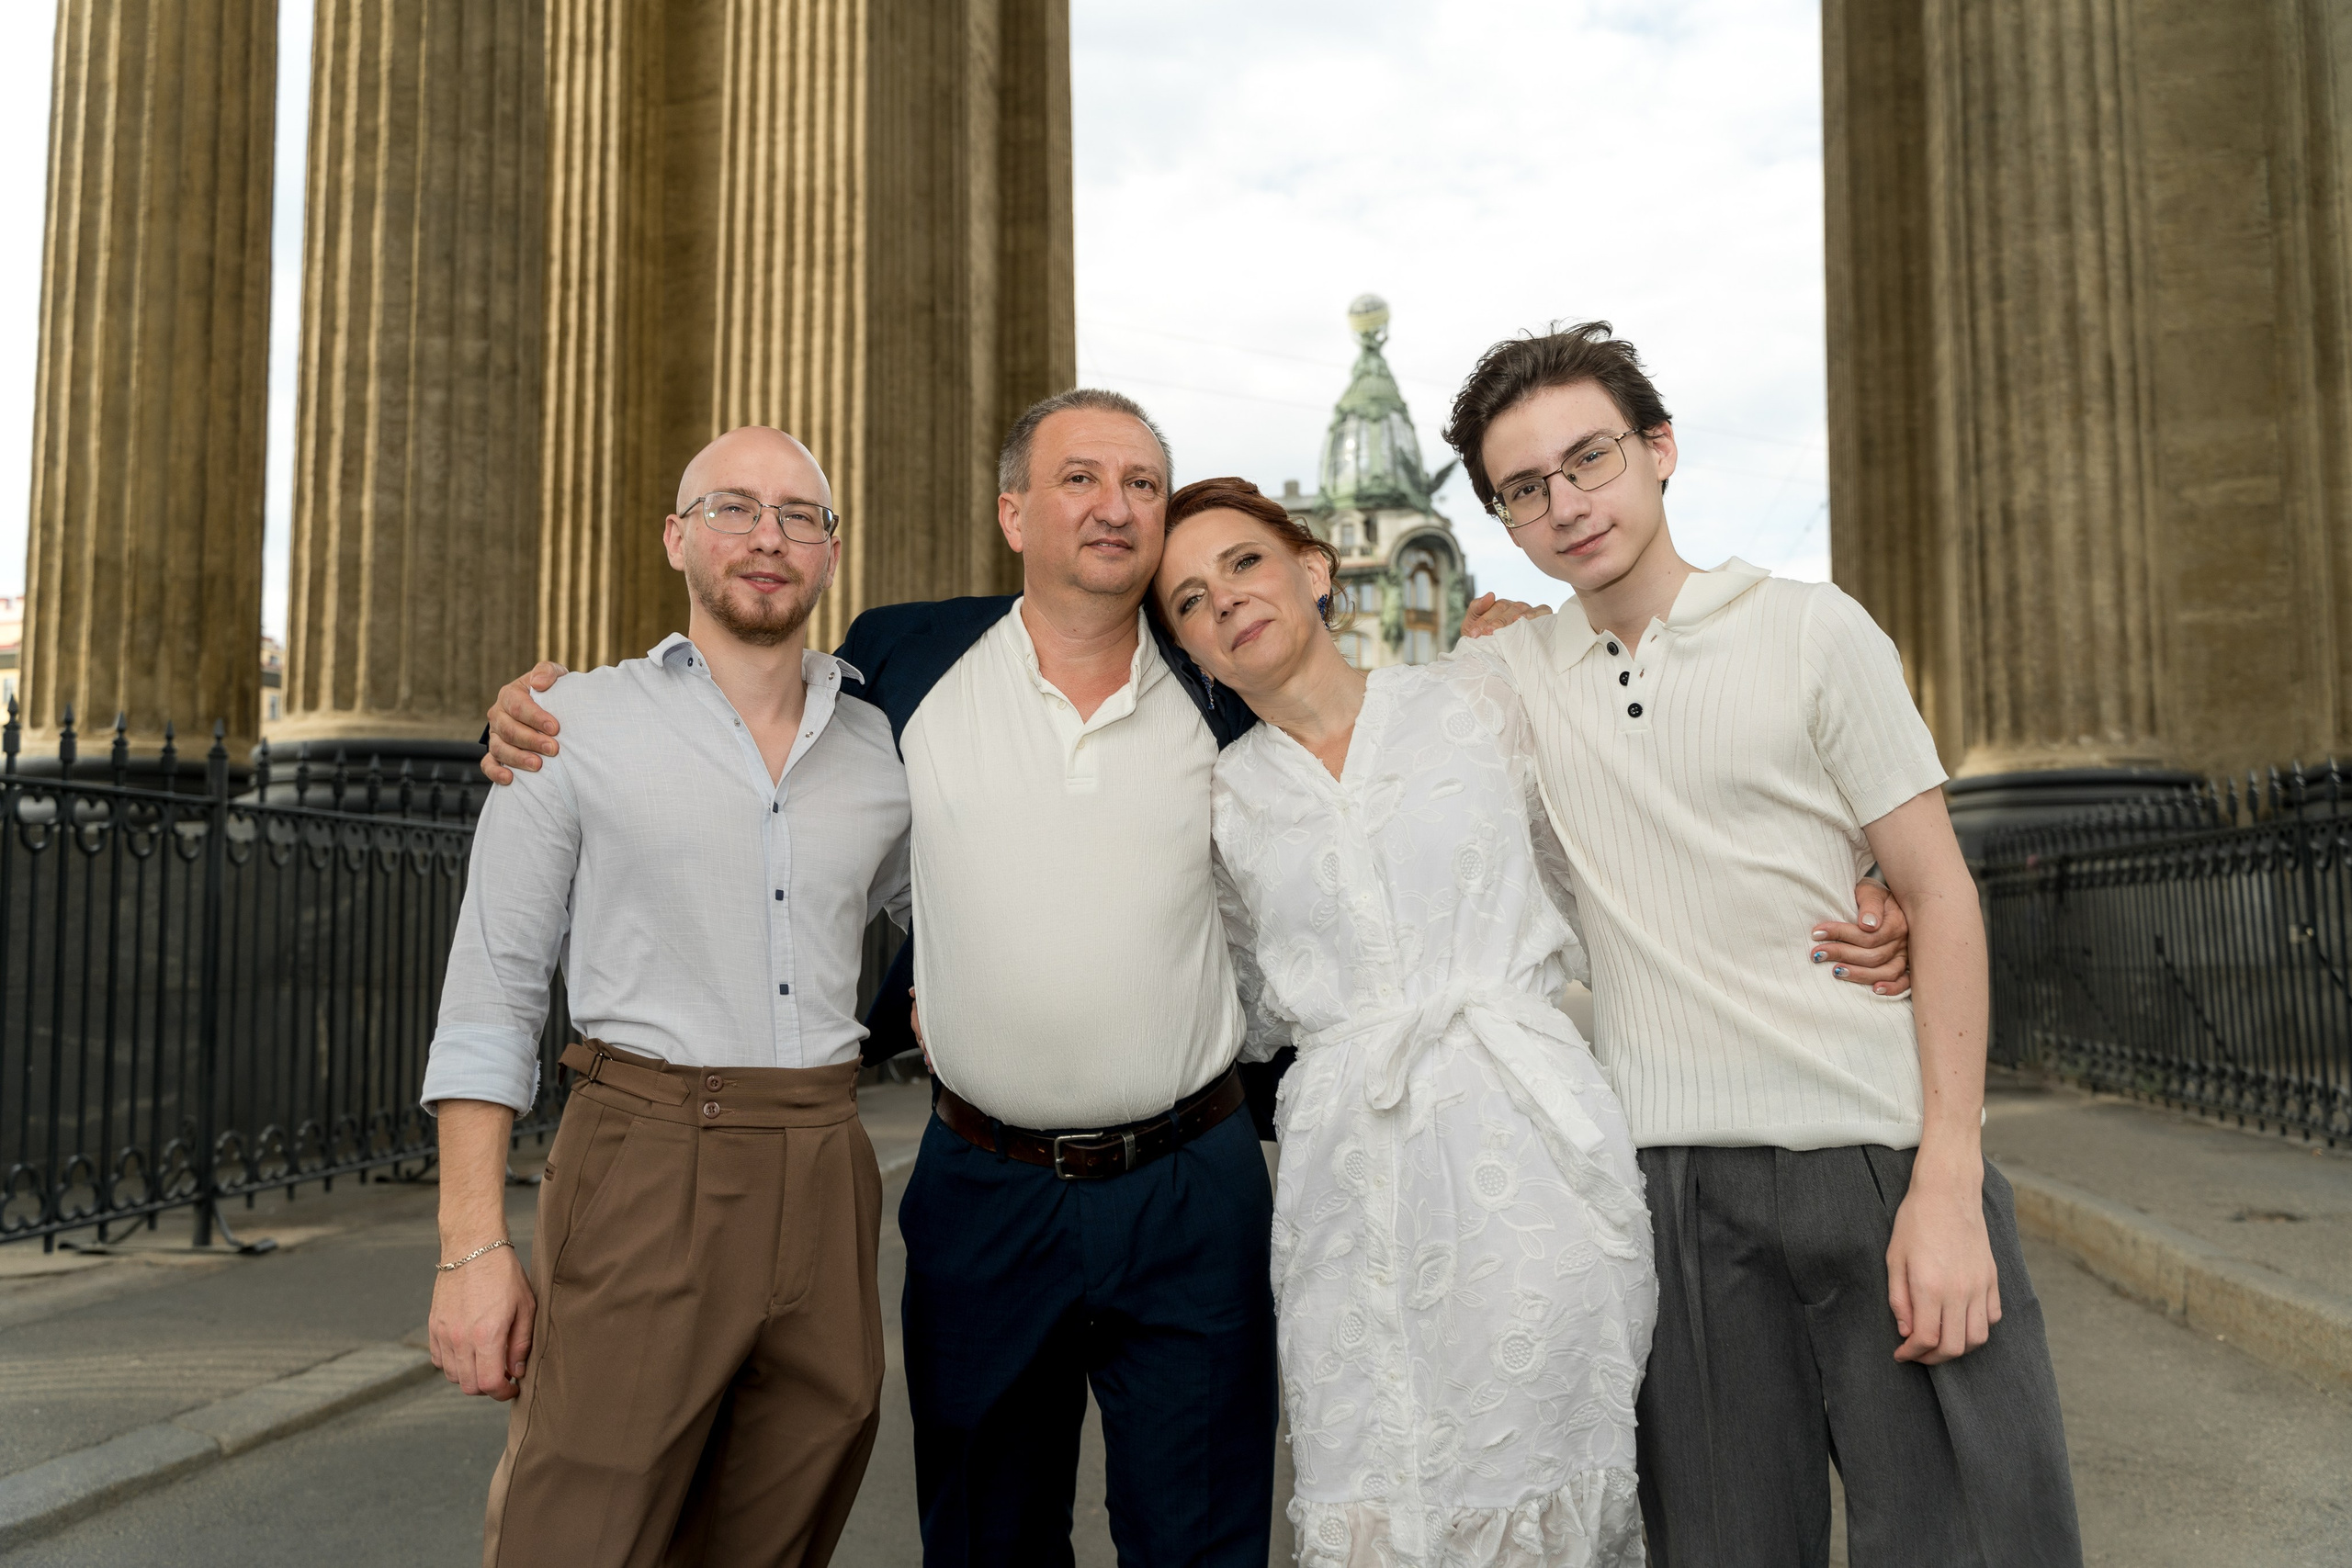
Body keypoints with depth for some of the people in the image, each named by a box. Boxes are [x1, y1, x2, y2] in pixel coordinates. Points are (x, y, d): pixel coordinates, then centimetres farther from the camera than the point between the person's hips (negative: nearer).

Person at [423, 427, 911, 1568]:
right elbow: (491, 993, -1)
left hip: (824, 1179, 4)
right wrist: (473, 1247, -7)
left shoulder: (880, 755, 11)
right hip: (643, 1166, -3)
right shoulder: (574, 727, 2)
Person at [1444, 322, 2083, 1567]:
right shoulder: (1509, 671, 8)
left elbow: (1940, 894, -2)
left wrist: (1948, 1181, -10)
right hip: (1675, 1180, 2)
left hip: (1879, 1151, -2)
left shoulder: (1812, 630, 0)